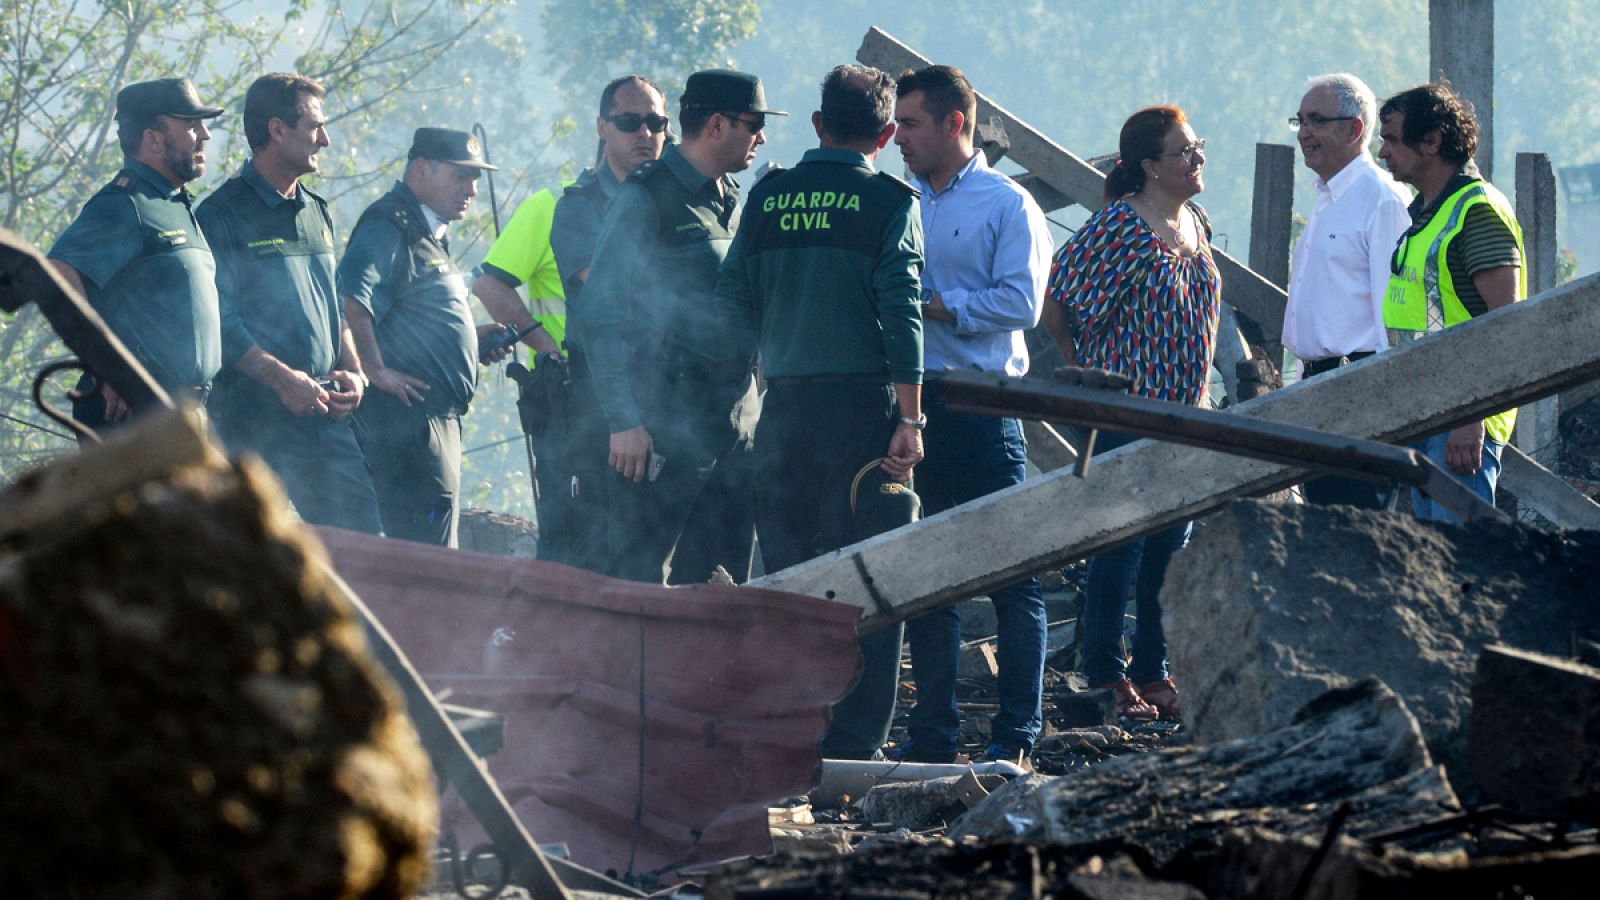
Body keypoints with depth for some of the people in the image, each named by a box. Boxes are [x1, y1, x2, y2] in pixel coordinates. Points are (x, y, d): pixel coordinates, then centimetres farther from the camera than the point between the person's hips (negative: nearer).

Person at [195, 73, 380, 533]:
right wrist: (282, 377, -20)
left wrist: (352, 372, 6)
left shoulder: (317, 212, 19)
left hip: (327, 415, 7)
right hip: (255, 421, -7)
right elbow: (220, 321, -12)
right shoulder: (222, 215, -4)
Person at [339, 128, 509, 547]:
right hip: (408, 414, -11)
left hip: (438, 416, 11)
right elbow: (350, 300, -28)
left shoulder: (427, 233, 22)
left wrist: (473, 338, 18)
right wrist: (377, 373, -24)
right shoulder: (389, 226, -12)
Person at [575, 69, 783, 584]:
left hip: (734, 421, 8)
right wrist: (623, 421, -18)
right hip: (665, 424, -8)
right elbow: (599, 315, -12)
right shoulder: (647, 198, -7)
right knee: (641, 579, -7)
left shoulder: (731, 202, 16)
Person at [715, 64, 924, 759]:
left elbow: (732, 303, 9)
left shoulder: (767, 197, 7)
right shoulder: (889, 202, -4)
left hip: (783, 406, 4)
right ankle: (850, 748, -1)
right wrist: (909, 419, -10)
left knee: (785, 574, 10)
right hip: (863, 401, -4)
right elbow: (901, 312, -10)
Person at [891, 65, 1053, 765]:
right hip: (913, 403, 6)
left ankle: (1016, 734, -1)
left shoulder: (1007, 205, -1)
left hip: (982, 409, -6)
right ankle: (933, 731, 14)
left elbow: (1020, 302, -12)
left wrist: (935, 304, -14)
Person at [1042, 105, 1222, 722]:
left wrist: (1193, 396, 17)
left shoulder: (1195, 224, 10)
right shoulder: (1118, 226, -14)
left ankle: (1153, 673, 18)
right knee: (1121, 545, -3)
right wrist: (1091, 376, -4)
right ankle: (1107, 677, 5)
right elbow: (1057, 307, -13)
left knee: (1171, 545, 10)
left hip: (1182, 411, 8)